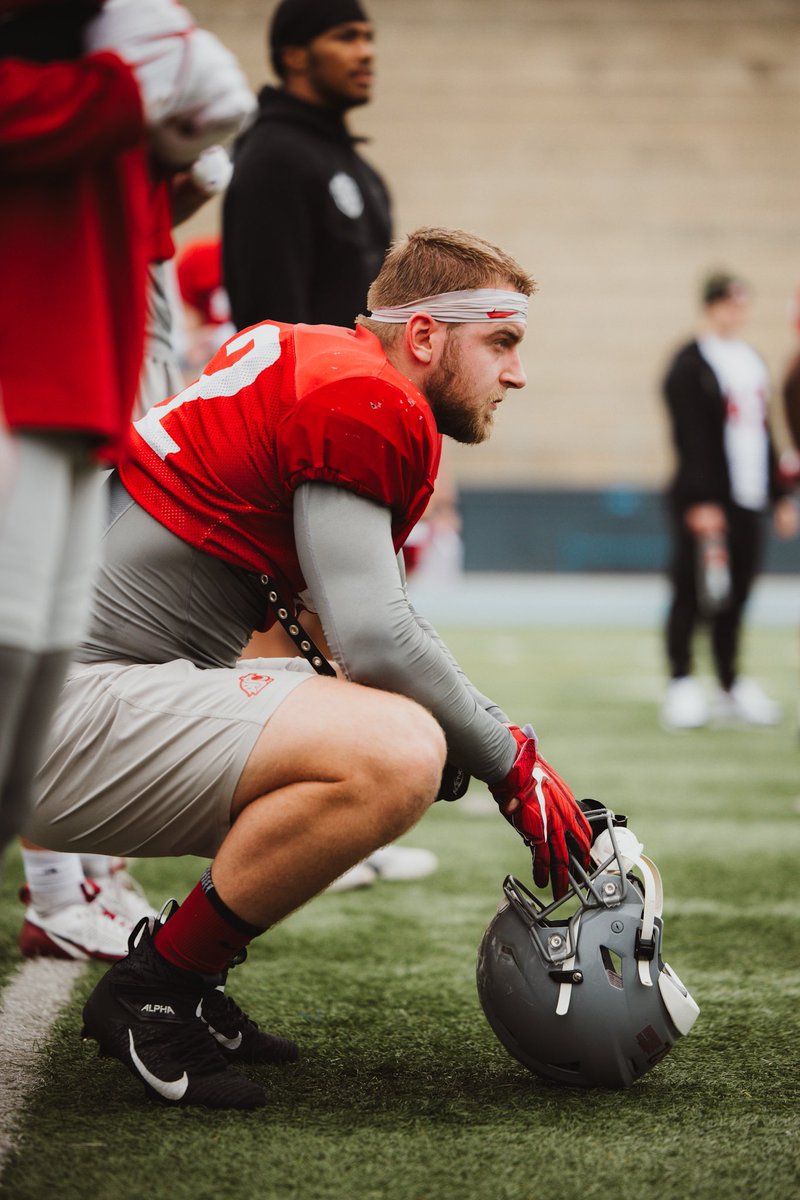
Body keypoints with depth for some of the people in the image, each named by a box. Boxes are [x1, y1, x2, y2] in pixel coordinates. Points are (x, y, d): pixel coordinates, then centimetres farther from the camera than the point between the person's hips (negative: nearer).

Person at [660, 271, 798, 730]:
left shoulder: (752, 361, 17)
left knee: (737, 593, 9)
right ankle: (682, 686, 1)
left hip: (748, 501, 7)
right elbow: (691, 437, -13)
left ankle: (732, 688, 16)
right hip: (705, 500, -7)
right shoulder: (690, 364, -7)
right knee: (693, 593, -5)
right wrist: (701, 501, -19)